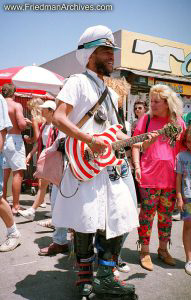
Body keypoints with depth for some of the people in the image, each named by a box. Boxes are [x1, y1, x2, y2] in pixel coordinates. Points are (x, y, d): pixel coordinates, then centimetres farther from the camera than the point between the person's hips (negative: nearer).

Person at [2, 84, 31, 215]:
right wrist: (27, 121, 5)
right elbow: (22, 124, -17)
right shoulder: (17, 105, -7)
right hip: (14, 139, -6)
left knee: (5, 173, 12)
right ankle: (15, 206, -2)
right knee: (18, 173, -3)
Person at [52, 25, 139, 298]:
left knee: (119, 219, 6)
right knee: (86, 223, -3)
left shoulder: (111, 94, 21)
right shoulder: (78, 82, -3)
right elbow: (58, 118, -15)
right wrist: (90, 139, -22)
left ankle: (106, 278, 22)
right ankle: (86, 277, 20)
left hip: (107, 163, 8)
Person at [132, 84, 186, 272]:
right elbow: (135, 145, 0)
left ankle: (163, 249, 32)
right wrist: (137, 167, -10)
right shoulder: (146, 119, 0)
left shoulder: (178, 122, 7)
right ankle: (144, 252, 20)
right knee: (147, 214, 4)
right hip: (149, 176, -3)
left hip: (171, 177, 3)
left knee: (166, 215, 14)